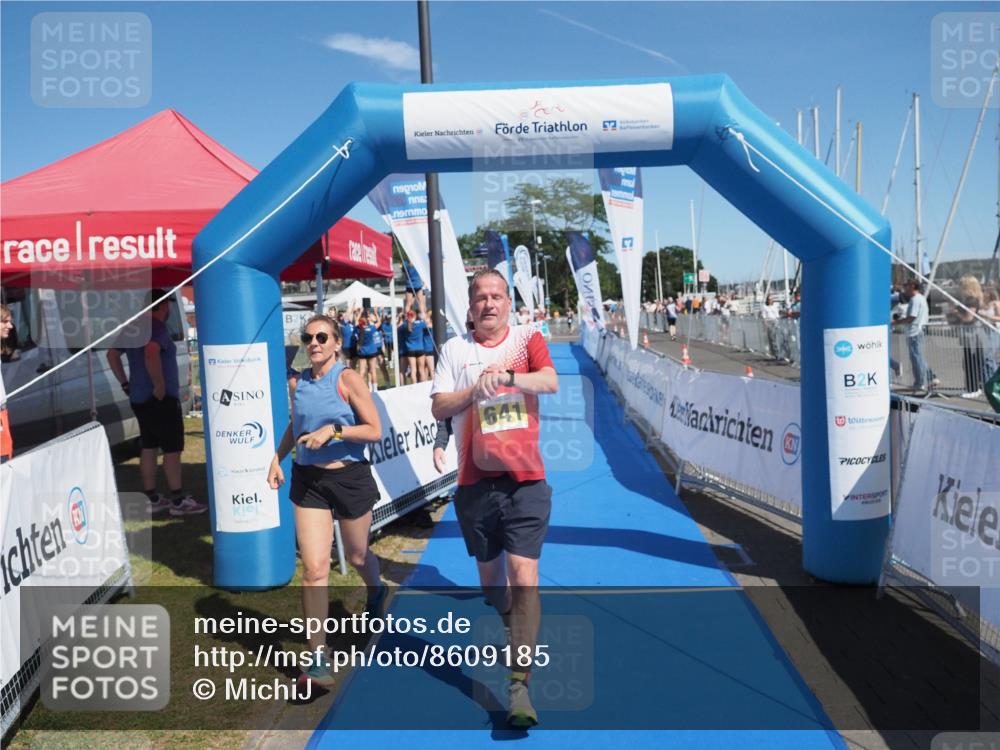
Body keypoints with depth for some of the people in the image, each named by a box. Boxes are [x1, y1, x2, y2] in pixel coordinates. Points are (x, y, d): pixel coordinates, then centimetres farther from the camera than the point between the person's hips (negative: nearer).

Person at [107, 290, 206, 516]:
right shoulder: (158, 328, -15)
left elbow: (112, 355, 20)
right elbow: (151, 354, -34)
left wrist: (125, 383, 16)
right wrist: (160, 385, -26)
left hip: (139, 399, 9)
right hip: (162, 400, -9)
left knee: (149, 447, 13)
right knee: (172, 448, -3)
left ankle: (151, 499, 19)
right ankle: (179, 501, 1)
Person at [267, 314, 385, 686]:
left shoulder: (348, 379, -11)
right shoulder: (300, 381, 4)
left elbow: (374, 431, -13)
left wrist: (334, 430, -23)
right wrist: (278, 457, 10)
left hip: (350, 477, -3)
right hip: (308, 479, 3)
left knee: (356, 556, 18)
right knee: (314, 568, -6)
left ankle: (376, 592, 54)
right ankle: (318, 658, 0)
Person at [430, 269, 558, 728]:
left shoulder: (527, 339, 2)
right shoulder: (454, 349, 6)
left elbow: (550, 382, -16)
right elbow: (438, 408, 1)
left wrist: (507, 377, -32)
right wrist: (476, 388, -14)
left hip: (526, 479, -2)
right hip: (475, 480, 3)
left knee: (523, 575, -11)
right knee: (489, 576, 17)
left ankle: (520, 685, -6)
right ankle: (514, 628, 48)